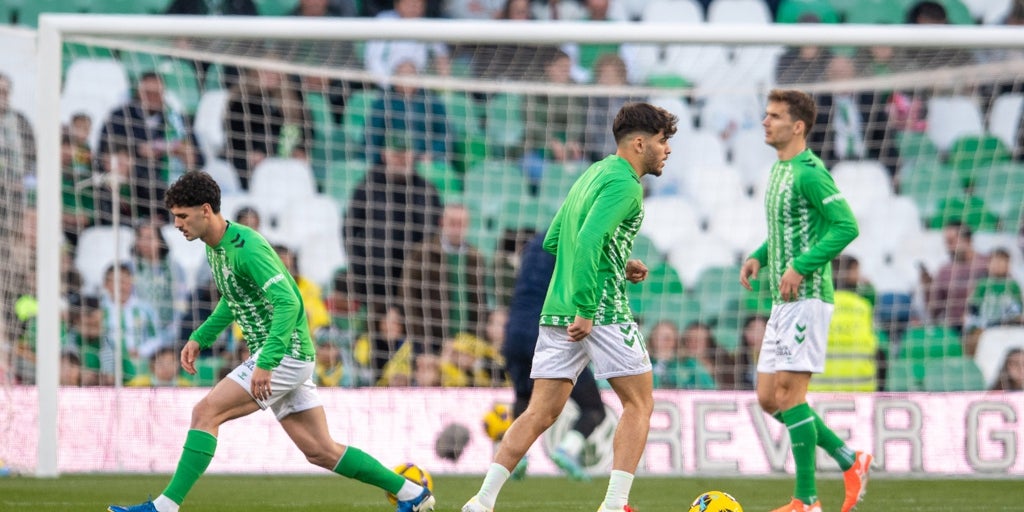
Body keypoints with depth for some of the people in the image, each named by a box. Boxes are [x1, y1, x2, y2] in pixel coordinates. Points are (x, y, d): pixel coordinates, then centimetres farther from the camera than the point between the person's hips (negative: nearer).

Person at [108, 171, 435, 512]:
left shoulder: (247, 248, -20)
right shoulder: (215, 247, 10)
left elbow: (287, 303, -28)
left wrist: (265, 364, -34)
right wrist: (199, 339, 18)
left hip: (285, 354, -10)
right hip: (281, 357, 10)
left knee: (206, 413, -16)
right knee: (320, 451, 10)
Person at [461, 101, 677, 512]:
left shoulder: (592, 175, 19)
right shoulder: (624, 184, -10)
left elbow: (552, 241, 23)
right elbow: (588, 240, -24)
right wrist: (585, 310, -25)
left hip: (558, 310, 8)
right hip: (602, 309, -8)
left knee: (540, 413, 6)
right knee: (639, 404, 4)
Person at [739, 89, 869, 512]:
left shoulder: (808, 173, -14)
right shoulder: (778, 169, 17)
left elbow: (846, 226, -21)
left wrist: (800, 266, -23)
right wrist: (759, 257, 12)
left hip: (807, 297, -10)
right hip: (783, 302, 10)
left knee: (789, 393, -11)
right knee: (768, 399, 8)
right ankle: (850, 461, 17)